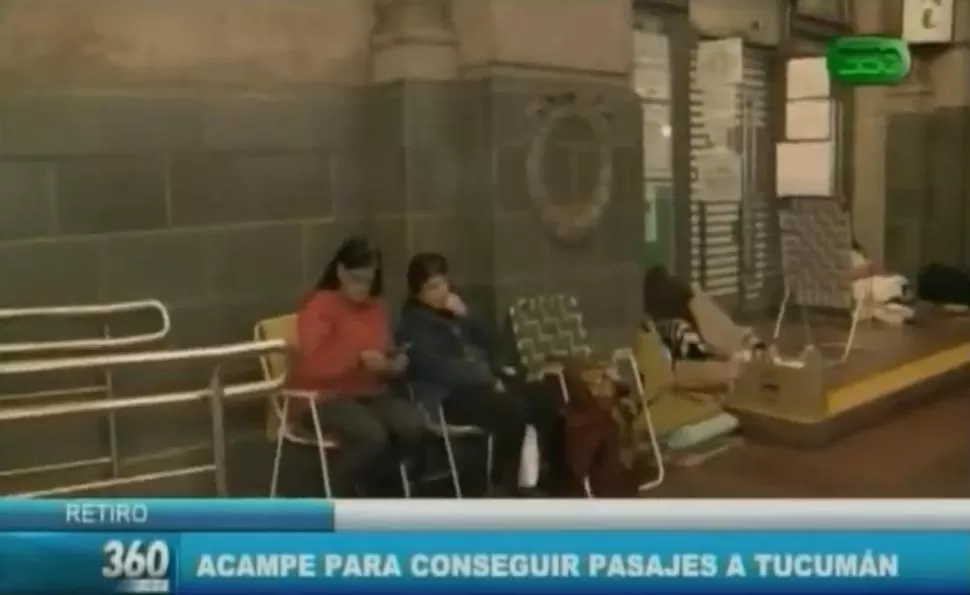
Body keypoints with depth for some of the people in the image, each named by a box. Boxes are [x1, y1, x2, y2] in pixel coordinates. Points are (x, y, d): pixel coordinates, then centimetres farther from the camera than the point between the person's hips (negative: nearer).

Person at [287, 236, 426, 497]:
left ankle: (367, 483, 0)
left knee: (414, 425, -23)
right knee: (372, 436, -34)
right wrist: (359, 358, -28)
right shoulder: (320, 305, -8)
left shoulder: (375, 307, 12)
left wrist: (394, 364, 0)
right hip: (325, 397, -6)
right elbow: (313, 363, -20)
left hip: (370, 394, 6)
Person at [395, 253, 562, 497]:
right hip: (450, 396, -8)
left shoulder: (453, 311, 19)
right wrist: (486, 378, -15)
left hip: (482, 383, 8)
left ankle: (549, 475, -4)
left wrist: (466, 316, -1)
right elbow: (438, 368, -16)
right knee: (514, 408, -33)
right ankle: (503, 487, -19)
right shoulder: (412, 324, -2)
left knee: (547, 401, -12)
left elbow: (487, 344, 15)